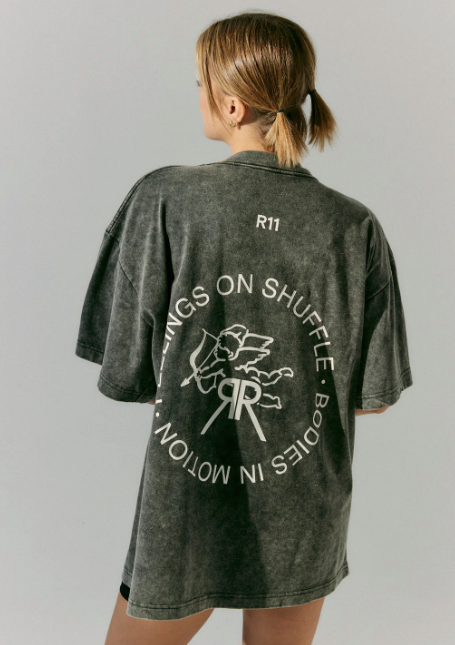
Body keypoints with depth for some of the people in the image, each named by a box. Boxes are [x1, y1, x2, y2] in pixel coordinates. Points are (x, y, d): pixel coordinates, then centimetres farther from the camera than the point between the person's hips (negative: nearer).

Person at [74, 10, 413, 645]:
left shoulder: (163, 200, -15)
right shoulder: (355, 228, -11)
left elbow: (125, 377, -12)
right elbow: (373, 397, -5)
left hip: (183, 518, -2)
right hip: (303, 520, 3)